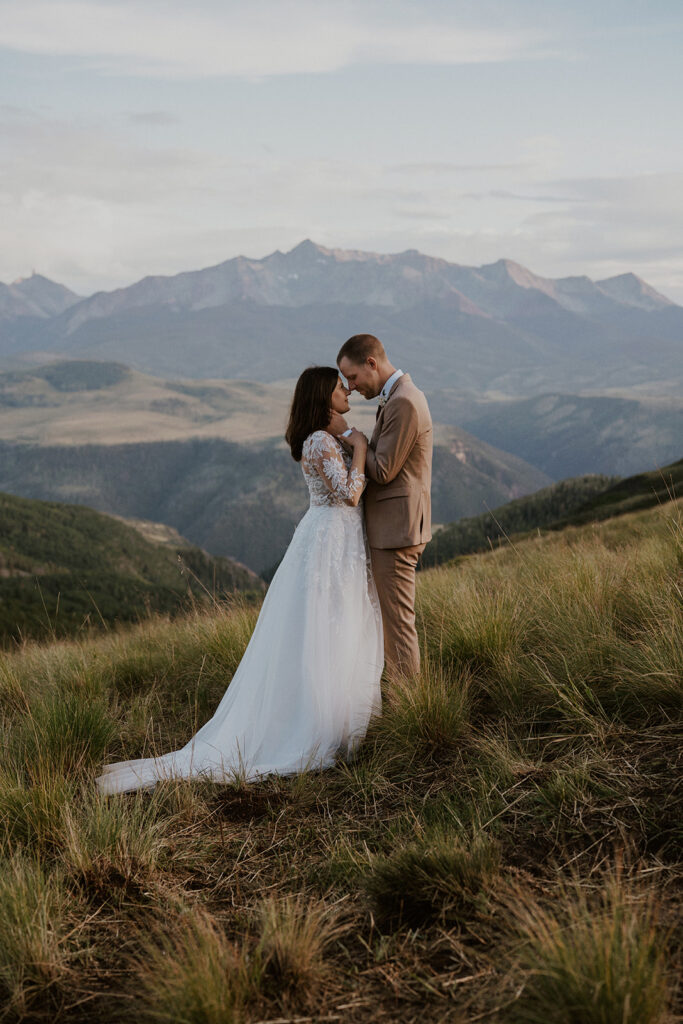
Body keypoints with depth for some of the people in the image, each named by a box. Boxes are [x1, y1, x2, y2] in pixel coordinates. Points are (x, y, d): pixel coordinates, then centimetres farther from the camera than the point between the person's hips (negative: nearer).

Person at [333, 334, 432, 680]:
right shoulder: (400, 396, 15)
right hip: (394, 525, 11)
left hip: (395, 529, -11)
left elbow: (382, 471, -19)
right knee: (391, 617, 15)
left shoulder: (403, 403, -18)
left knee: (397, 620, -4)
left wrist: (345, 434, -11)